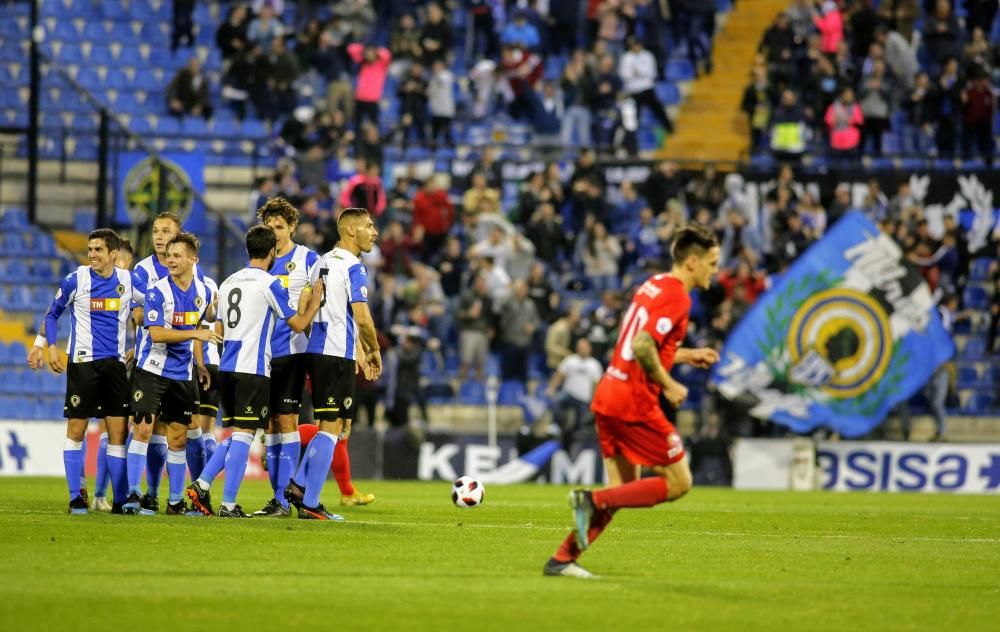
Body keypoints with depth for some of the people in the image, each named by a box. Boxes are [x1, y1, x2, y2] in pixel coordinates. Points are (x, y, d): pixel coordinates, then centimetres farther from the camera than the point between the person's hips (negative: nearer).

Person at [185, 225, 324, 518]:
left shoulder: (228, 282, 16)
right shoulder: (270, 284, -6)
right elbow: (298, 324, -1)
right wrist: (314, 304, 16)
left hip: (227, 368, 7)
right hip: (253, 369, -7)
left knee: (237, 433, 16)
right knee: (243, 434, -5)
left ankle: (202, 484, 4)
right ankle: (228, 504, -8)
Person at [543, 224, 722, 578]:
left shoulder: (652, 286, 16)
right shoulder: (676, 297, -13)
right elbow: (642, 347, -25)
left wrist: (688, 356, 23)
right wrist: (668, 386, -13)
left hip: (608, 395, 9)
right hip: (635, 402, -9)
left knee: (624, 489, 14)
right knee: (679, 483, -1)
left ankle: (562, 559, 10)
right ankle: (593, 501, -10)